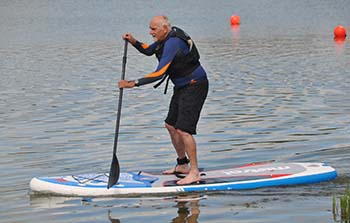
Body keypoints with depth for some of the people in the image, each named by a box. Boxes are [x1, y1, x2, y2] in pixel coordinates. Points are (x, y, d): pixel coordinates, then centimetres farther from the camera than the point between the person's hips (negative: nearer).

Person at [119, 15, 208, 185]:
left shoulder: (173, 43, -26)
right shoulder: (166, 38, 5)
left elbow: (159, 74, -31)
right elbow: (149, 50, 23)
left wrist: (133, 84, -29)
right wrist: (134, 42, 4)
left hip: (194, 86, -11)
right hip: (182, 87, 11)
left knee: (183, 130, -16)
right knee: (171, 126, 14)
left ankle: (194, 172, -11)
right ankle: (182, 165, 25)